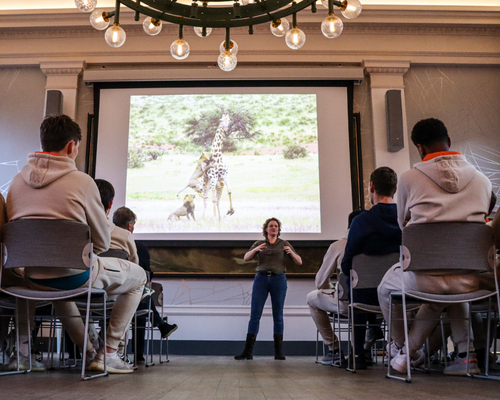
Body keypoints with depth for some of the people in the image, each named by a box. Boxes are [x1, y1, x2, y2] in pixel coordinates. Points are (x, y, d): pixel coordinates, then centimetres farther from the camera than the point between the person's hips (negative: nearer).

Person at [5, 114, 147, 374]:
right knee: (137, 276, 15)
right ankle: (107, 354, 13)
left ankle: (88, 350, 39)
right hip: (74, 276, -6)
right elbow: (102, 242, -6)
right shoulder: (81, 181, -11)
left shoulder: (17, 181, 4)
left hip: (32, 280, 7)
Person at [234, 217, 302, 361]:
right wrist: (255, 250, -17)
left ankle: (278, 351, 7)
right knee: (255, 315, -4)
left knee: (278, 315, 1)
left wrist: (291, 252, -14)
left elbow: (299, 262, 7)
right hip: (261, 279, 0)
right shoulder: (259, 244, 13)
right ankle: (248, 351, -3)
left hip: (279, 279, 0)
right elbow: (246, 258, 2)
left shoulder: (284, 244, 11)